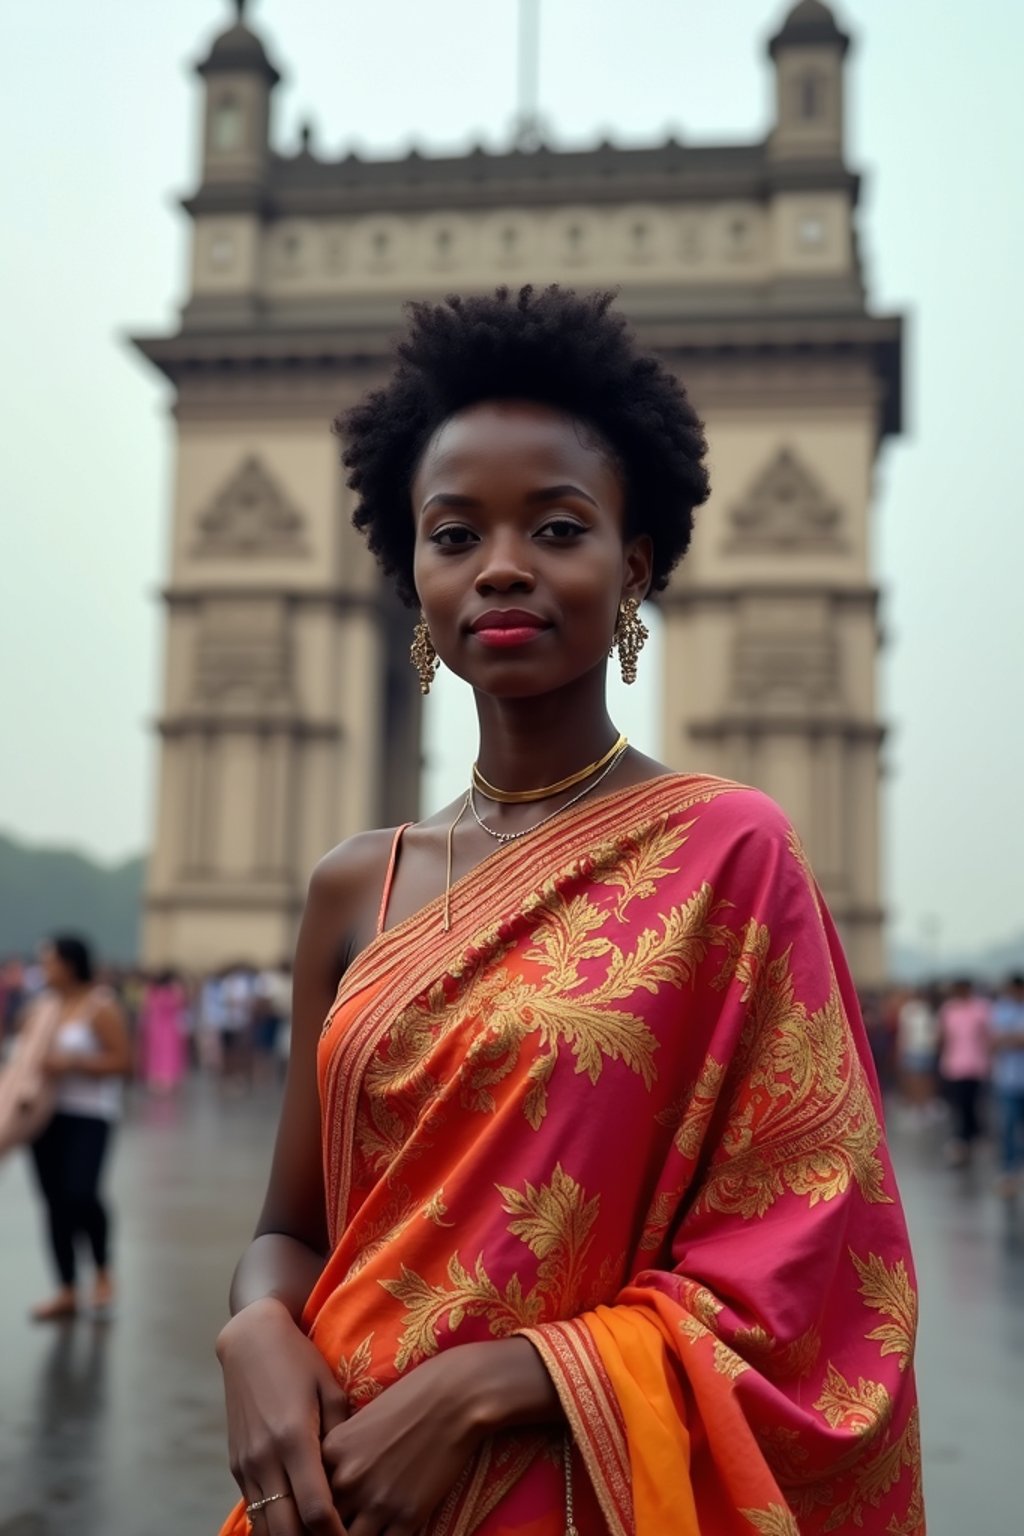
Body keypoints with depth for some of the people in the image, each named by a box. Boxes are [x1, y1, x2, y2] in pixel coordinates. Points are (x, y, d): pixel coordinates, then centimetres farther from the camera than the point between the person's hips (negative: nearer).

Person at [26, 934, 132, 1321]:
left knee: (80, 1193, -20)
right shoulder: (43, 1002, 8)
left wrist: (72, 1062, -21)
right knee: (55, 1202, 7)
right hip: (46, 1112, 6)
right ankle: (67, 1292, 17)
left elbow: (123, 1061, -12)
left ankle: (103, 1271, 6)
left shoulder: (100, 1007, -10)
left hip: (89, 1114, -6)